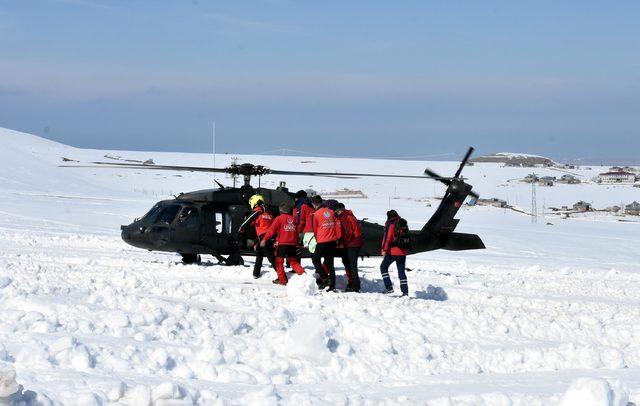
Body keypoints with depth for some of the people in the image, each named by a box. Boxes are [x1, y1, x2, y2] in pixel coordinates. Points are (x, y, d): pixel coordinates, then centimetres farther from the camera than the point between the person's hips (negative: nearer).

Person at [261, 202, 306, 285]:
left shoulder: (279, 218, -4)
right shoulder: (293, 219, 13)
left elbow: (272, 230, -9)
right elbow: (296, 232, 18)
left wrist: (265, 239, -6)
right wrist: (296, 242, 25)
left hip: (282, 244, -5)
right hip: (293, 244, 5)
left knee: (279, 261, 5)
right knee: (293, 261, 13)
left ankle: (282, 279, 0)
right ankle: (303, 274, -5)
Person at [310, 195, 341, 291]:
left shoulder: (316, 214, -8)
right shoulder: (331, 212, 6)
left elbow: (314, 229, 4)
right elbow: (337, 226, 7)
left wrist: (316, 240, 20)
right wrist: (337, 238, 14)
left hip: (322, 242, -5)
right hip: (333, 241, 5)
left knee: (315, 259, 12)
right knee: (330, 262, 10)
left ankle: (324, 278, -3)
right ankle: (332, 285, 8)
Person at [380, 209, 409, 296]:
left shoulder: (391, 225, -9)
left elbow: (387, 238, -14)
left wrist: (384, 249, -12)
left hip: (392, 252, -6)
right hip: (403, 252, 6)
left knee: (383, 267, 10)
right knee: (401, 271, 11)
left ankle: (389, 287, -1)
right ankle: (405, 291, 6)